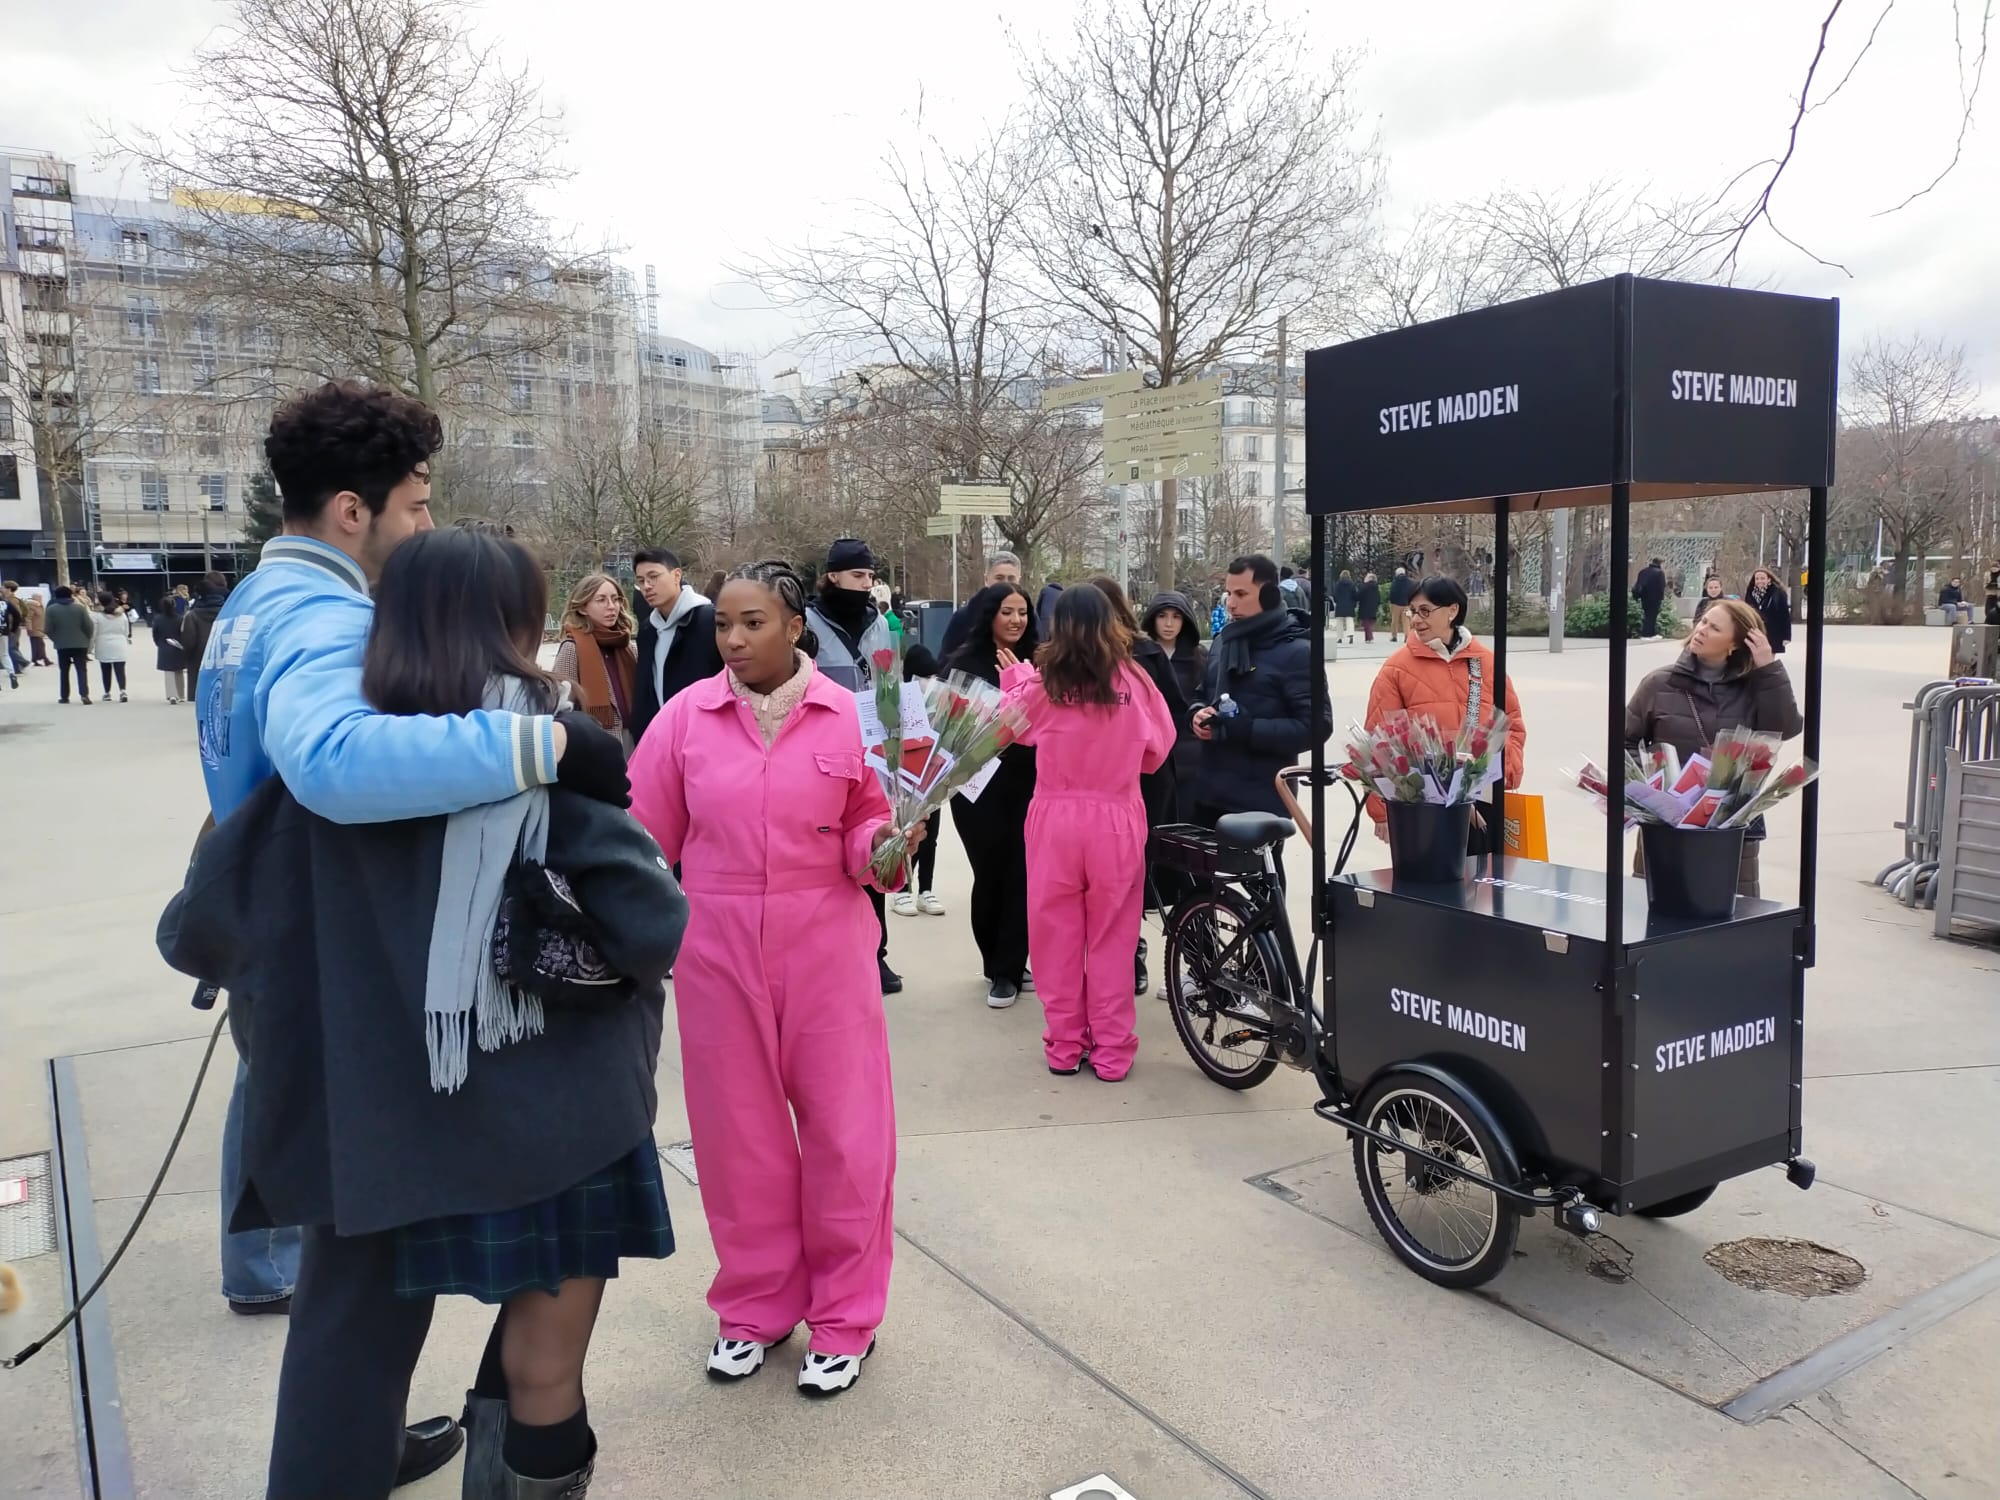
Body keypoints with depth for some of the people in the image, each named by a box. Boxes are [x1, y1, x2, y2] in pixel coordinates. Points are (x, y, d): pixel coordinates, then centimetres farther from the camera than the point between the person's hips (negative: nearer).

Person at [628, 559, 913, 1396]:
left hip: (826, 948, -1)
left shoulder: (845, 714, -3)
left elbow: (864, 828, 6)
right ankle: (757, 1305, 32)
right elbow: (647, 836, 2)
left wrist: (878, 843, -15)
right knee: (737, 1132, 12)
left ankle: (844, 1317, 24)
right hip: (717, 952, 1)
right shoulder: (686, 716, -1)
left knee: (843, 1132, 5)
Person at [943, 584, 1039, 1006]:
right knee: (990, 873, 5)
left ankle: (1007, 971, 13)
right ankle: (999, 963, 25)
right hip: (980, 784, -2)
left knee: (1021, 874, 0)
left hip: (1029, 782, 2)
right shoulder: (964, 662, -1)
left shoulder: (1038, 659, 6)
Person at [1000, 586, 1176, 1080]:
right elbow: (1159, 749, 7)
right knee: (1110, 938, 11)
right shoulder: (1133, 680, -5)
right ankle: (1111, 1049, 17)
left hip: (1055, 818, 0)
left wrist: (1014, 674, 25)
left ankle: (1064, 1046, 20)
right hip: (1116, 820, 1)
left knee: (1057, 935, 12)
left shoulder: (1042, 682, -7)